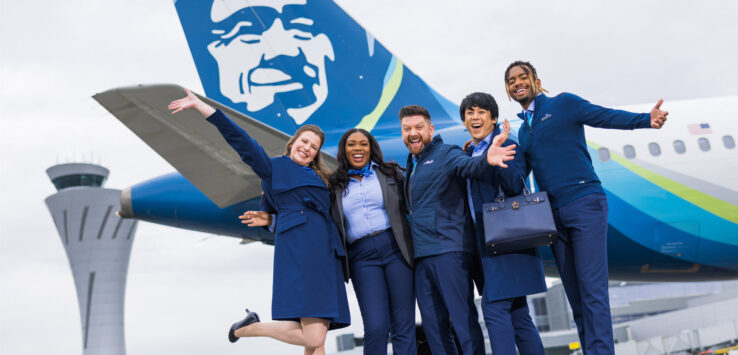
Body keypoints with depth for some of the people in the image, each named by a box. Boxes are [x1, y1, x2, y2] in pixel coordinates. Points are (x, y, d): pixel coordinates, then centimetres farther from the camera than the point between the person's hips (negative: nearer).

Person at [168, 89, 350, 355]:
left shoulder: (320, 178, 30)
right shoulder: (275, 168, 12)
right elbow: (238, 138, 5)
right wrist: (199, 105, 2)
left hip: (324, 253, 7)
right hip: (299, 250, -7)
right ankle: (250, 328, 5)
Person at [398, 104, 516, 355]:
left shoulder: (446, 154, -2)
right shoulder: (411, 167, 21)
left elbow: (468, 165, -25)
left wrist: (487, 161, -45)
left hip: (449, 251, -8)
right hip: (421, 257, 8)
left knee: (464, 320, -7)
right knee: (433, 326, 9)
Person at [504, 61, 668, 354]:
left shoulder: (563, 104, 3)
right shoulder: (523, 132, 20)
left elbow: (608, 117, -9)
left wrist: (647, 119, -25)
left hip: (584, 205, -6)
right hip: (553, 215, 6)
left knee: (592, 291, -11)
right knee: (576, 297, 7)